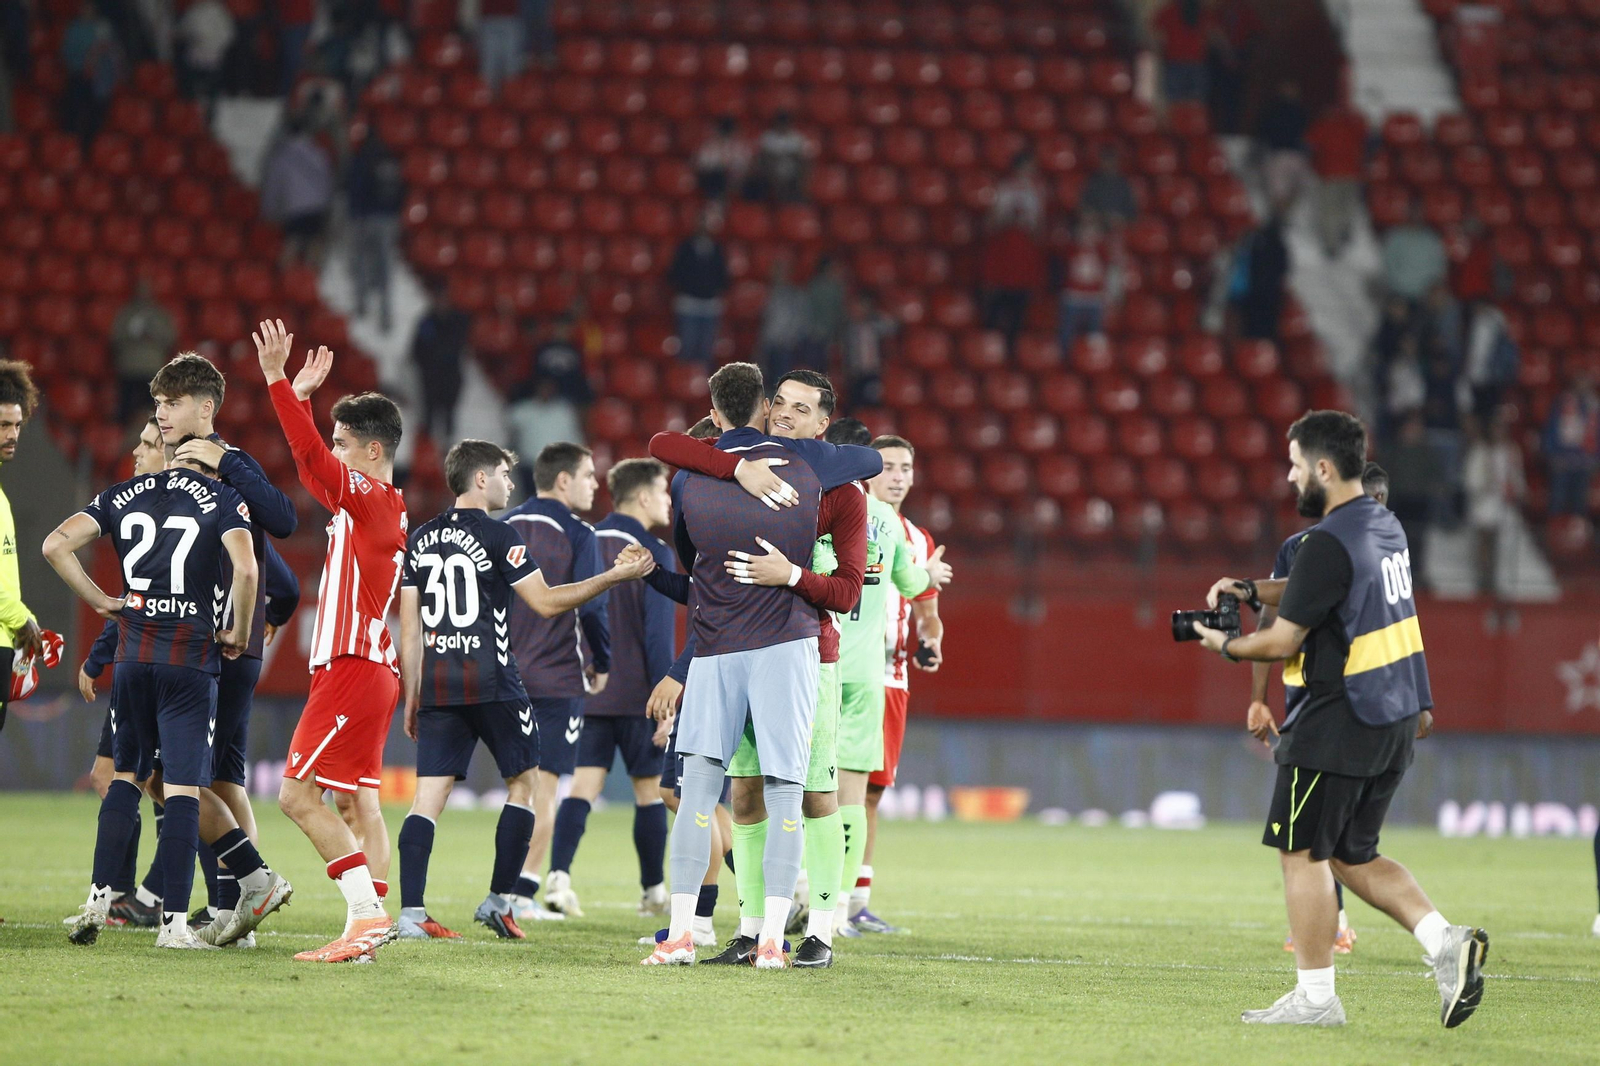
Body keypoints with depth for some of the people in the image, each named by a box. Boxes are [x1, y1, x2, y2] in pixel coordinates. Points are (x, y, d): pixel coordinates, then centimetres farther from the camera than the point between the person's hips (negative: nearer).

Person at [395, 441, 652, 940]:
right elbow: (546, 602, -6)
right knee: (523, 781, 11)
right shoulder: (498, 536, -6)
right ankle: (498, 900, 6)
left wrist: (411, 697, 18)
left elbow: (409, 630, 13)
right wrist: (614, 576, 1)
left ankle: (410, 913, -10)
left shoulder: (421, 539, 12)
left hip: (437, 686, 5)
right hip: (492, 685, -5)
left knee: (429, 794, 0)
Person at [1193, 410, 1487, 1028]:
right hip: (1396, 718, 9)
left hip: (1341, 722, -9)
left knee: (1303, 854, 1)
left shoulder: (1330, 543, -18)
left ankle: (1315, 996, 3)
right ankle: (1445, 942, 1)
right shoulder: (1384, 526, 11)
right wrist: (1251, 590, 14)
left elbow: (1283, 642, -16)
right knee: (1353, 856, 16)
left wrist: (1226, 647, 2)